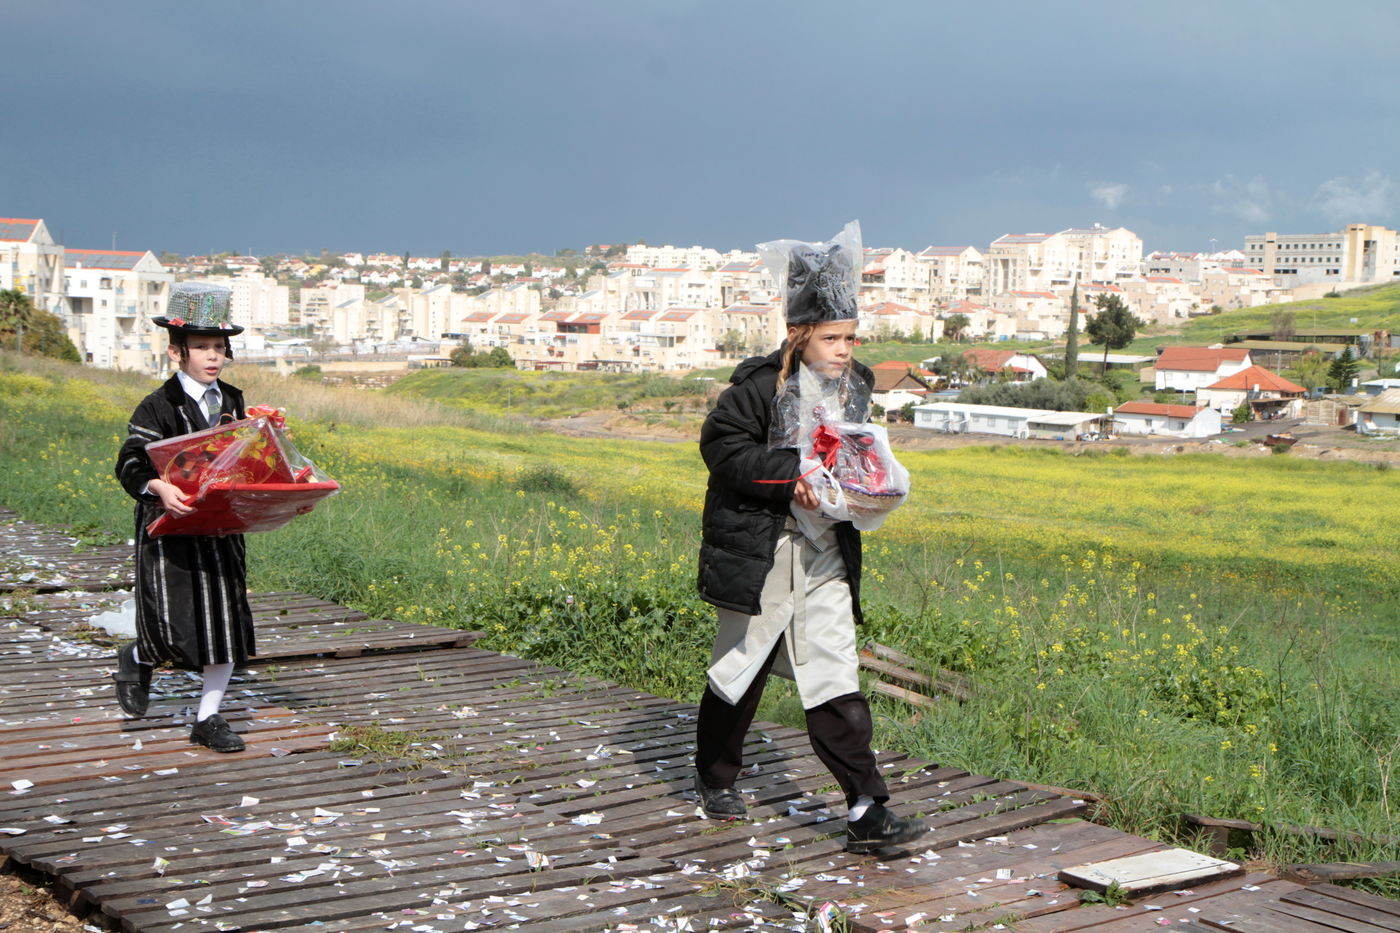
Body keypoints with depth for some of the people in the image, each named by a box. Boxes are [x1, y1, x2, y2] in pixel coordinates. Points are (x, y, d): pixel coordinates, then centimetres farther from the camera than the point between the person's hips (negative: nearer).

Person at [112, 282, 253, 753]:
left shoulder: (233, 402, 11)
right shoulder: (159, 407, -7)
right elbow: (128, 465, -13)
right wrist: (159, 487, -33)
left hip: (221, 531, 5)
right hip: (170, 531, -5)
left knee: (228, 622, 3)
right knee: (173, 630, -10)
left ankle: (208, 720, 15)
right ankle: (138, 658, 27)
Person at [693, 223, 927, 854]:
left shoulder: (855, 389, 6)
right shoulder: (759, 387, -13)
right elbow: (723, 448, -15)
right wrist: (790, 476, -23)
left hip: (825, 553, 4)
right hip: (758, 551, -4)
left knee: (835, 681, -1)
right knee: (741, 666, 11)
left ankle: (866, 812, -2)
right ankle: (716, 778, 33)